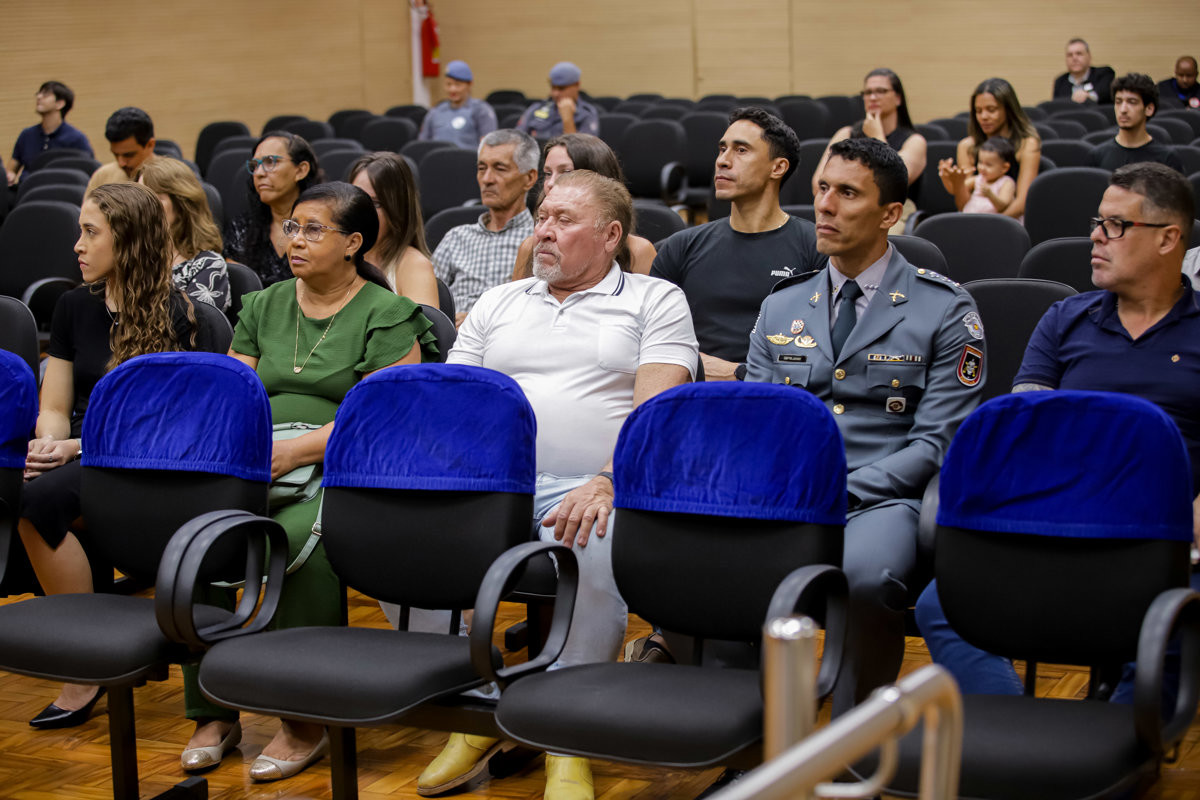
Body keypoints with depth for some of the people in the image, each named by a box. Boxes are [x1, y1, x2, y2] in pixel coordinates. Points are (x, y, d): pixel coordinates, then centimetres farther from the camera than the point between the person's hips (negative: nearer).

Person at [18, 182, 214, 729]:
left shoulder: (174, 316, -2)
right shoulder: (74, 308, 16)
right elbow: (54, 408, 17)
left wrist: (79, 447, -16)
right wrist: (47, 444, -6)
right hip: (79, 459, 6)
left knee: (38, 498, -33)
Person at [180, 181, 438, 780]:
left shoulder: (386, 316, 2)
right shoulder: (262, 308, 21)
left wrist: (296, 450, -18)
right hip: (256, 469, 5)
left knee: (297, 538, -37)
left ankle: (306, 724, -21)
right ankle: (213, 714, -13)